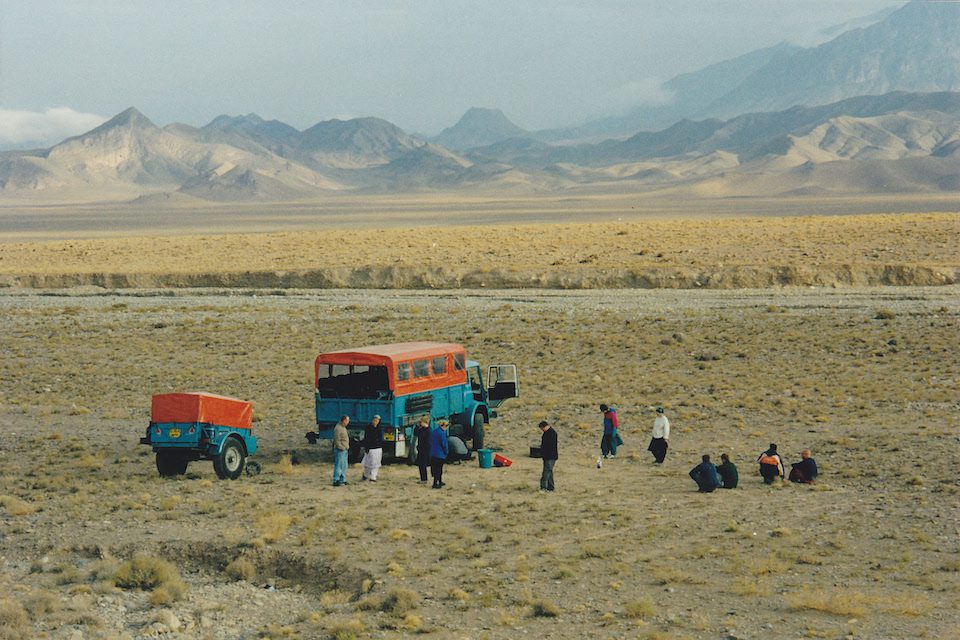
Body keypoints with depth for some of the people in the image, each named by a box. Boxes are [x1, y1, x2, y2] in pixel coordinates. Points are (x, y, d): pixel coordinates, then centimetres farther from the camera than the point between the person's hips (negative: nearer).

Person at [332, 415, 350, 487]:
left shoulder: (343, 427, 15)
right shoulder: (338, 428, -17)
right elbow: (337, 440, -20)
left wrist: (347, 447, 16)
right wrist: (342, 448, -19)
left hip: (345, 449, 10)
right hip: (340, 450, -10)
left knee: (344, 466, 15)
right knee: (339, 466, -9)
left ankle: (342, 480, 22)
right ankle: (336, 481, -7)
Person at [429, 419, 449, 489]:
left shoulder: (433, 432, 9)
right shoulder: (442, 433, -17)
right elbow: (444, 444, -17)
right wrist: (446, 452, -2)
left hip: (433, 453, 8)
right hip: (440, 453, -8)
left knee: (436, 468, 17)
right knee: (438, 468, -3)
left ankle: (440, 481, 29)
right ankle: (435, 483, -4)